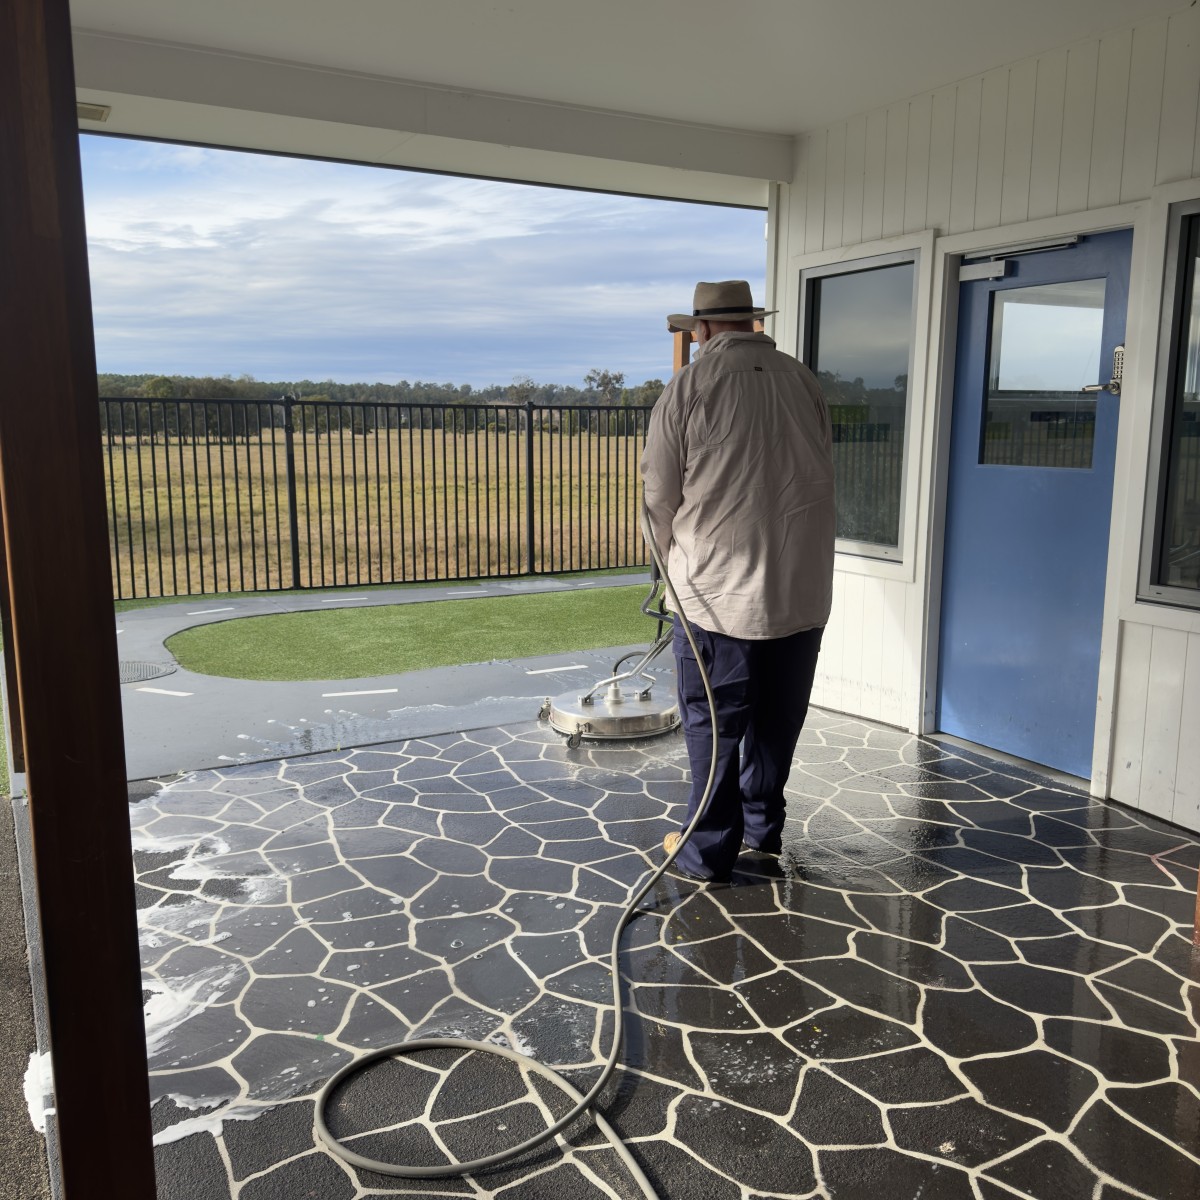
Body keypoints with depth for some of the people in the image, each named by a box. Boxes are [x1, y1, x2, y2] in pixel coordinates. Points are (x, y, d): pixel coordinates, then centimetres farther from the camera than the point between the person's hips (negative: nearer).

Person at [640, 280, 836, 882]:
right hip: (803, 587, 4)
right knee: (778, 720, 17)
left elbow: (660, 497, -2)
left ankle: (708, 851, 16)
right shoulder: (804, 382, 6)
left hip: (719, 589, -4)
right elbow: (823, 477, 11)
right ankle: (763, 829, 32)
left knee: (714, 725, 7)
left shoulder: (688, 387, -6)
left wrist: (676, 560, 17)